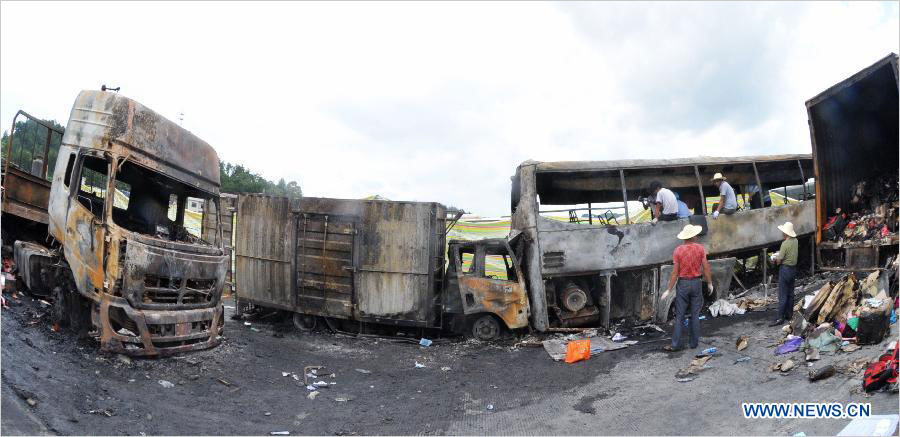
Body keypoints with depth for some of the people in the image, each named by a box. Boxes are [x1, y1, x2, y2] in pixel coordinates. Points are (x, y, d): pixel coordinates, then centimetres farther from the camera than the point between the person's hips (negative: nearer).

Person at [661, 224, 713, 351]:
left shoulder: (678, 250, -8)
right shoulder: (700, 248, -5)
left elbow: (675, 272, -8)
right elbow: (706, 268, -4)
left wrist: (669, 289, -2)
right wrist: (710, 283, 10)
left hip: (683, 284, -1)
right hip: (696, 283, 1)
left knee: (679, 316, 3)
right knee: (695, 315, 10)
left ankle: (676, 344, 4)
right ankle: (694, 342, 16)